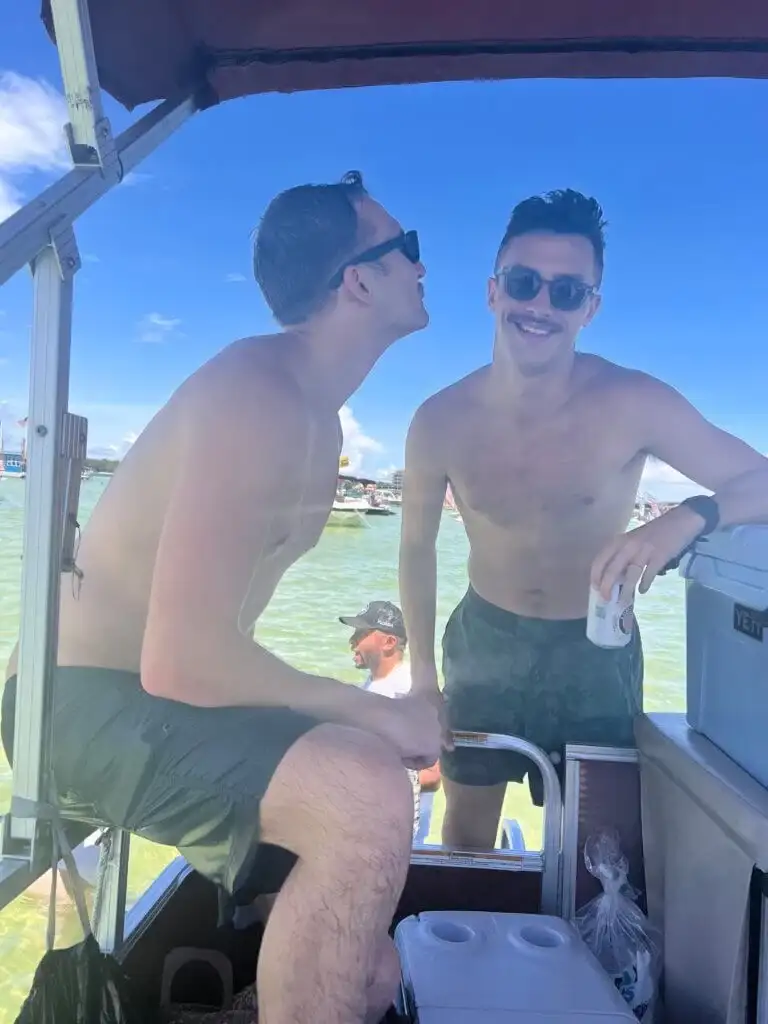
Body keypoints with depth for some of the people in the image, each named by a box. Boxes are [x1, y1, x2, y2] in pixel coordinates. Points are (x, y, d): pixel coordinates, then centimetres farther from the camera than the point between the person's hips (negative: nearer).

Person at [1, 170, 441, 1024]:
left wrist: (346, 714, 5)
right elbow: (181, 660, -30)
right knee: (370, 797, -34)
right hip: (82, 703, -9)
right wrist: (368, 711, -18)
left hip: (148, 700, 9)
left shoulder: (312, 411, 10)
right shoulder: (258, 396, -22)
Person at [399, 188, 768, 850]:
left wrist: (687, 518, -37)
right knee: (467, 832, 17)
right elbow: (417, 547, -2)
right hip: (486, 639, 1)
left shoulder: (633, 406, -21)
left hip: (596, 649, -1)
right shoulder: (442, 421, -16)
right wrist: (422, 670, 2)